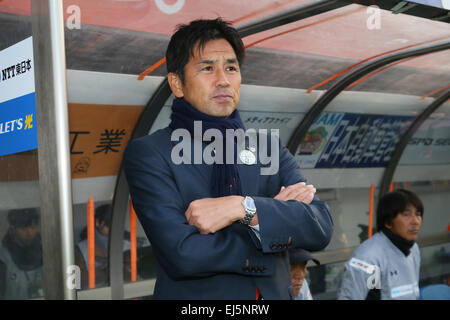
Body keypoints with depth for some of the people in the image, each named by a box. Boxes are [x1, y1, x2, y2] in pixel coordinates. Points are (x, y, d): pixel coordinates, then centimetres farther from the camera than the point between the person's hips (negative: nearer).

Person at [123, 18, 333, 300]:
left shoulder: (270, 148, 2)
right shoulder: (148, 153, -10)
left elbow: (320, 229, -8)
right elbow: (181, 254, -22)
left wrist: (244, 207, -23)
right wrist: (278, 217, -14)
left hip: (274, 293, 4)